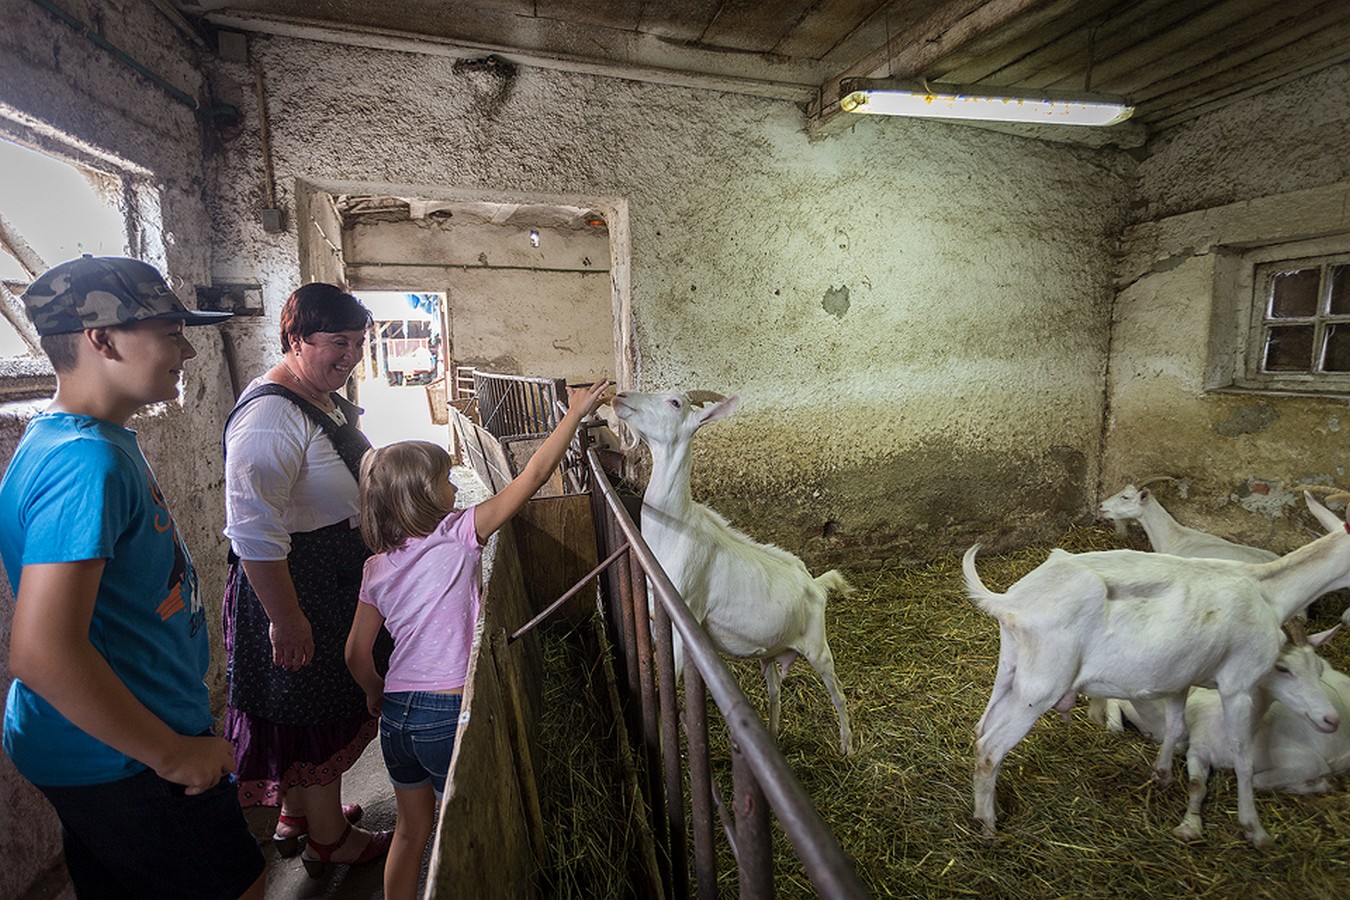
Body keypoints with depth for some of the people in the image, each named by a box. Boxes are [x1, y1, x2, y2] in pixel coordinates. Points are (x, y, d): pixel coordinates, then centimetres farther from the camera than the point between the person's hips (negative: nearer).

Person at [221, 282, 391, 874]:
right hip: (295, 587, -10)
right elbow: (254, 533, -29)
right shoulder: (270, 415, -25)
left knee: (314, 705, 23)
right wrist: (285, 620, -26)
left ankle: (296, 814, 45)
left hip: (336, 578, 10)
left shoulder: (328, 399, 7)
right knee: (316, 710, 8)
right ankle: (329, 839, 31)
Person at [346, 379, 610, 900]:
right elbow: (532, 476, -16)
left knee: (411, 830, 25)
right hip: (448, 713, -6)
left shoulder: (377, 568, 2)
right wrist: (574, 414, -9)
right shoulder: (457, 537, -15)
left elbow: (357, 655, 7)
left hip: (397, 714, 6)